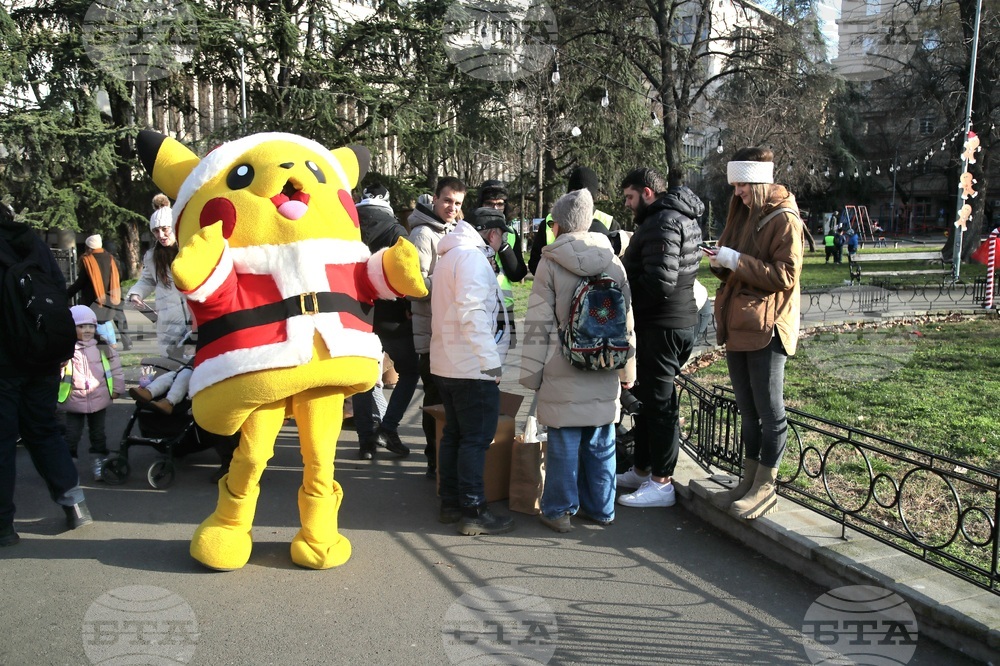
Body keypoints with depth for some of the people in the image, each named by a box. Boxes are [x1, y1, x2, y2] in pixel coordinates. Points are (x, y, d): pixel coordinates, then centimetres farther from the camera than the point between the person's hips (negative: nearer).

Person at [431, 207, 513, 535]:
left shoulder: (449, 255, 18)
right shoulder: (472, 256, -14)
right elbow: (473, 313, -24)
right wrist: (491, 360, -23)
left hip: (447, 364, 10)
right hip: (473, 367, -10)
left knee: (453, 434, 14)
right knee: (476, 439, -5)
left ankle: (450, 503, 22)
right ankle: (473, 512, 0)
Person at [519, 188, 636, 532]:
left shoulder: (550, 263, -6)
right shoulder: (613, 262, 6)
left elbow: (539, 323, -6)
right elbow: (626, 319, 11)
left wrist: (532, 371, 0)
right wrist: (627, 369, 19)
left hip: (563, 371, -4)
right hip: (604, 372, 4)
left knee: (564, 442, 4)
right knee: (600, 441, 12)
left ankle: (559, 509, 13)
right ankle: (600, 507, 24)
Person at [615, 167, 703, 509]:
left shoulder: (663, 222, -17)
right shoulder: (683, 218, 16)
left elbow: (659, 283, -26)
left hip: (663, 326, -11)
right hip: (679, 319, 11)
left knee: (659, 402, -2)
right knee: (647, 396, 18)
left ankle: (661, 483, 8)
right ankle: (641, 470, 30)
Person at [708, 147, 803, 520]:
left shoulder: (783, 219, -10)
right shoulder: (741, 214, 15)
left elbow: (786, 275, -17)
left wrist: (738, 261, -20)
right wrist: (720, 263, -2)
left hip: (766, 326, -8)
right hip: (737, 324, 9)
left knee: (769, 410, 0)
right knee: (747, 409, 14)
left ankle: (765, 488, 9)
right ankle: (749, 481, 24)